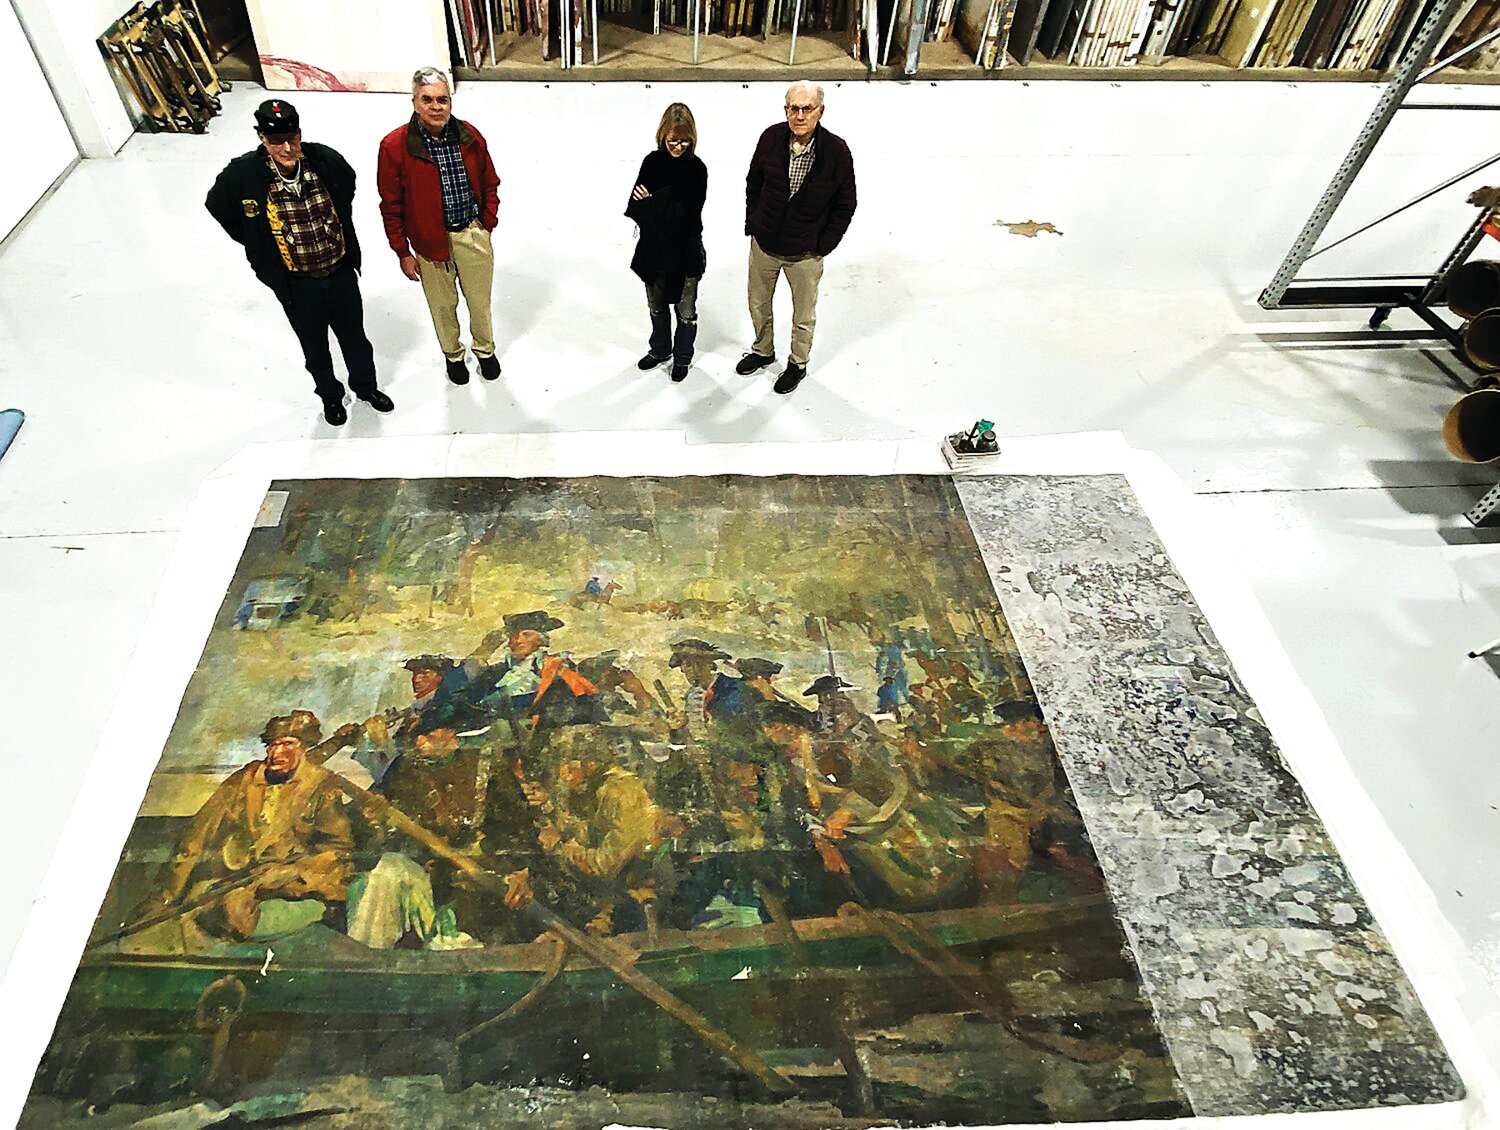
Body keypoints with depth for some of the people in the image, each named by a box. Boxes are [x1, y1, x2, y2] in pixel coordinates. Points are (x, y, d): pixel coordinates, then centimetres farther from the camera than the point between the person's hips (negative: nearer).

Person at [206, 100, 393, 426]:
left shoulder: (326, 160, -15)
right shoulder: (243, 174, -18)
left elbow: (348, 188, 9)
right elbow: (218, 207, 1)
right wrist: (259, 247, 3)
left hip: (342, 273, 1)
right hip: (297, 285, -1)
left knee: (355, 338, 21)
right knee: (315, 348, 18)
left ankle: (366, 386, 46)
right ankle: (330, 395, 43)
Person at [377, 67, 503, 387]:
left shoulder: (469, 136, -5)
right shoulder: (394, 146, -14)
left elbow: (490, 184, 9)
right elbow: (391, 205, -7)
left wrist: (487, 226, 5)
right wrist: (403, 253, -5)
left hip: (473, 235, 2)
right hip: (430, 242, -2)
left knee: (480, 301, 17)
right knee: (443, 306, 15)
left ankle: (485, 349, 43)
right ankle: (453, 355, 40)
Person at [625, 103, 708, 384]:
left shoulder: (697, 169, -12)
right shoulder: (653, 161, -3)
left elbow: (687, 215, -19)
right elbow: (635, 204, -7)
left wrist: (652, 203, -16)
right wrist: (664, 209, -22)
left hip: (686, 254, -3)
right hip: (654, 249, 4)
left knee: (686, 311, 11)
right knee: (657, 307, 20)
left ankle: (682, 358, 31)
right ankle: (660, 349, 42)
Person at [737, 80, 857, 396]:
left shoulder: (836, 151, -18)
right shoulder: (771, 138, -10)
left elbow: (845, 205, -7)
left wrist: (823, 246, -7)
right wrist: (753, 224, 5)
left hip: (805, 254, -3)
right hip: (764, 244, 3)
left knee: (804, 315, 14)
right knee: (758, 305, 21)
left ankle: (798, 363, 39)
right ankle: (763, 351, 48)